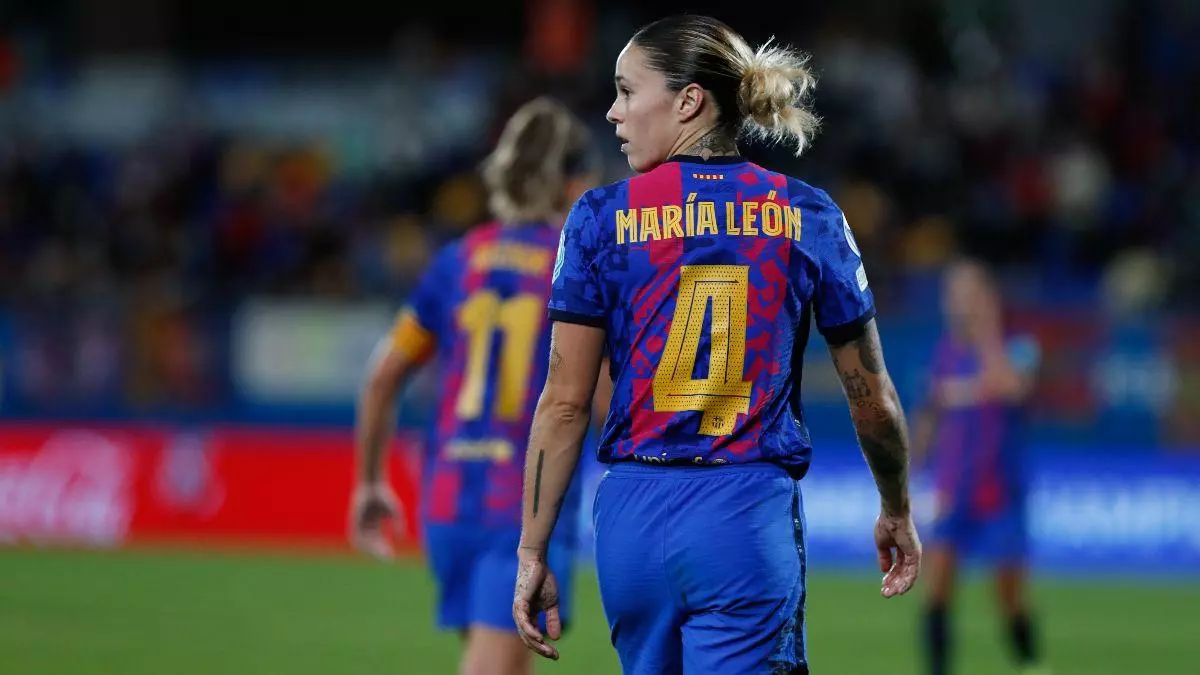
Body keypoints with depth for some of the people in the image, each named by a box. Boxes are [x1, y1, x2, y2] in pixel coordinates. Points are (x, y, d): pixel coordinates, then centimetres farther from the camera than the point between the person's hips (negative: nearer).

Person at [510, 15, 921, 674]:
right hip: (748, 521, -1)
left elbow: (564, 403, -2)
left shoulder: (602, 217, -1)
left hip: (632, 520, 1)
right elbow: (873, 402, 6)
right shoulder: (810, 217, 2)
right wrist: (895, 511, 23)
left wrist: (533, 553, 4)